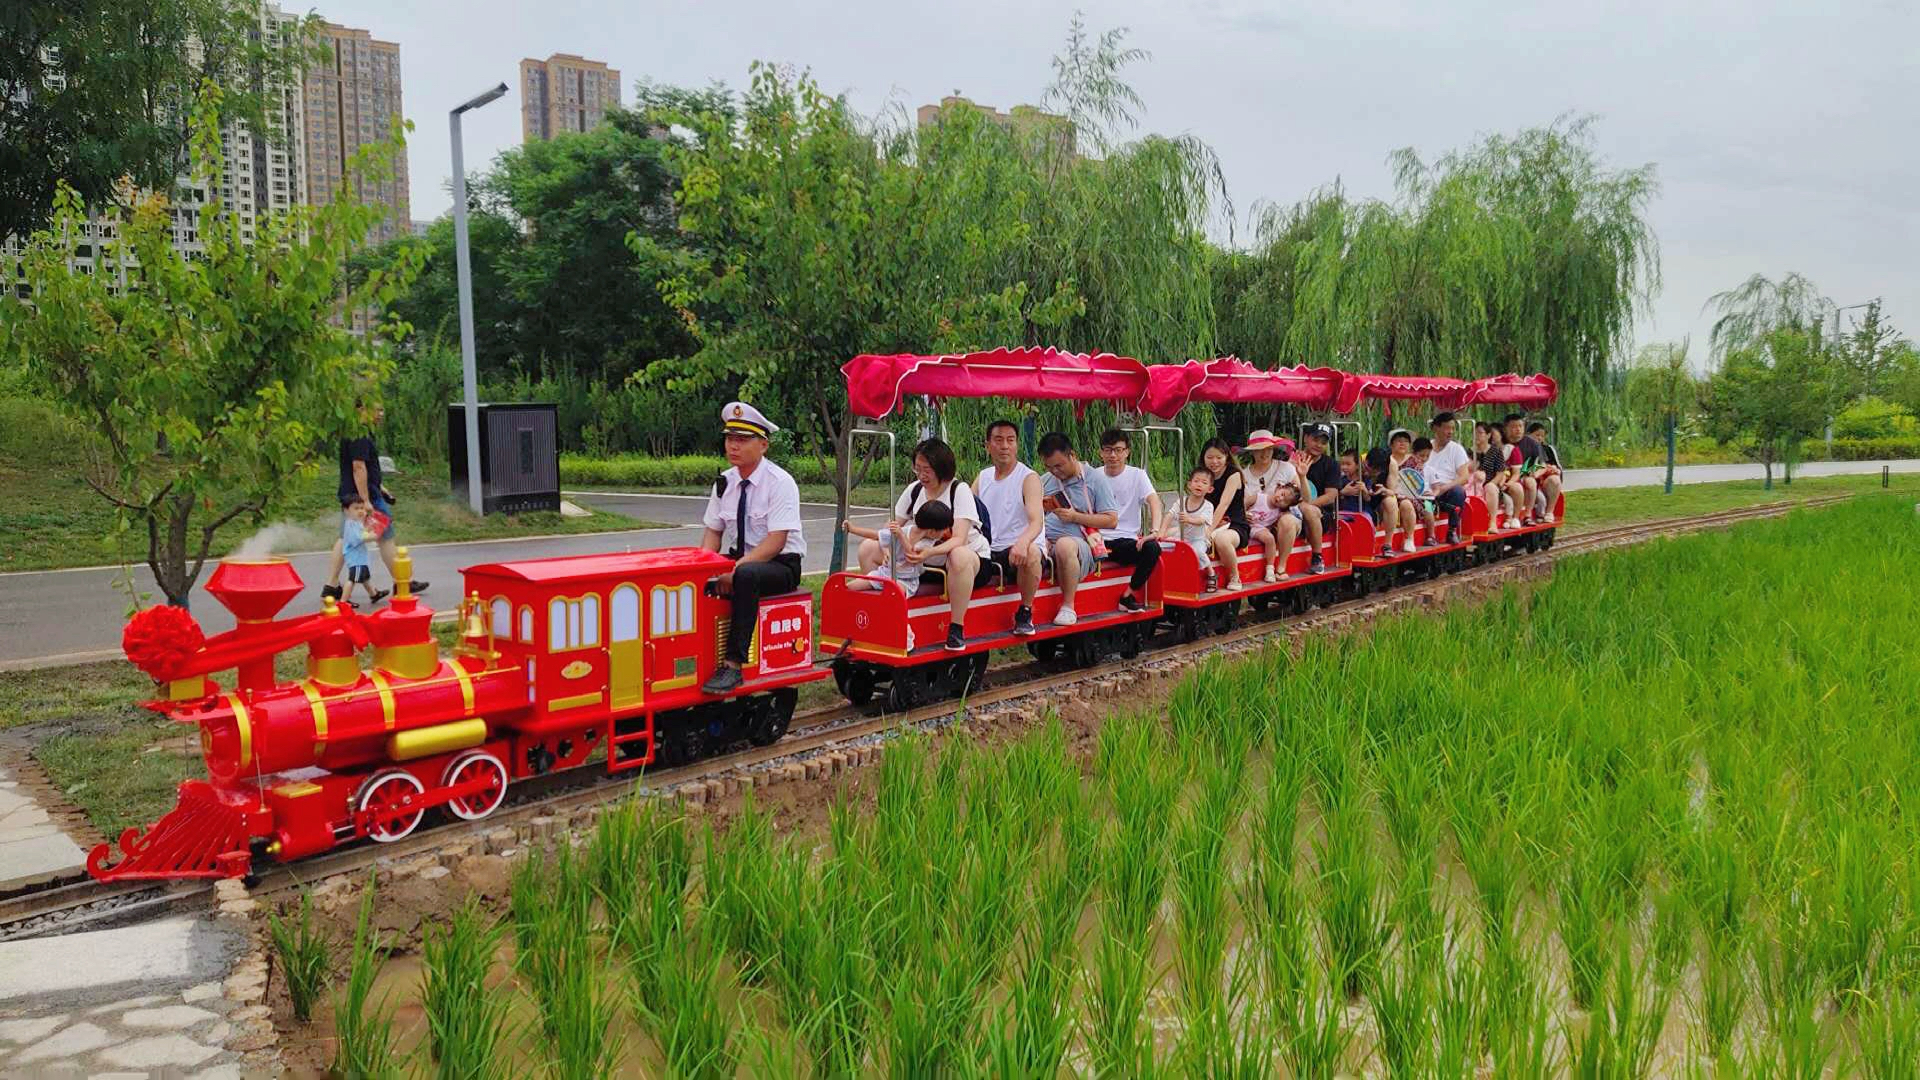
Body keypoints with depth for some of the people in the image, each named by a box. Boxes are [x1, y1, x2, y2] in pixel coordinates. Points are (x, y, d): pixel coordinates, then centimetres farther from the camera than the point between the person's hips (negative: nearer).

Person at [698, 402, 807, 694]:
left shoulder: (780, 482, -13)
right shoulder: (724, 483, 7)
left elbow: (776, 541, -20)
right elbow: (713, 531, 11)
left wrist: (736, 569, -29)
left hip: (780, 565, -6)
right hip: (737, 560, 7)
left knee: (747, 576, -38)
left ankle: (733, 665, -38)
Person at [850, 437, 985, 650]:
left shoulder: (960, 490, -15)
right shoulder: (914, 490, 3)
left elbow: (958, 539, -27)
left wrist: (928, 553, -46)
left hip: (971, 555, -6)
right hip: (923, 556, 6)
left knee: (959, 556, -44)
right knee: (868, 548, -7)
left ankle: (957, 628, -32)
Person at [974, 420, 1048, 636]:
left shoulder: (1029, 478, -4)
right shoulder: (982, 478, 14)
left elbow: (1036, 523, -18)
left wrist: (1022, 541, -41)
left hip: (1020, 549, -5)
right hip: (988, 552, 5)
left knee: (1031, 551, -37)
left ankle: (1025, 613, -16)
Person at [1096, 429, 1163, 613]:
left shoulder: (1137, 475, 4)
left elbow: (1154, 501, -10)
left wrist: (1154, 531, -28)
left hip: (1127, 540, 0)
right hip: (1099, 540, 0)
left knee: (1152, 548, -31)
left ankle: (1127, 596, -13)